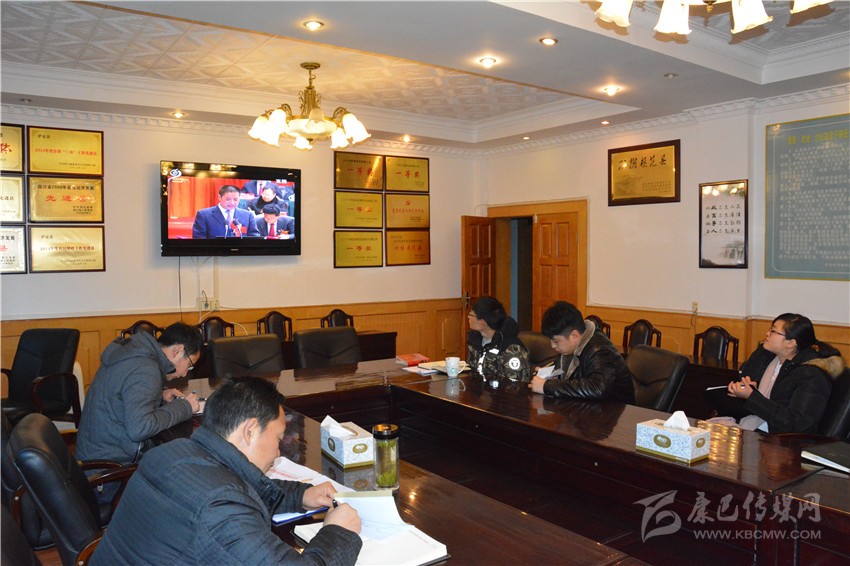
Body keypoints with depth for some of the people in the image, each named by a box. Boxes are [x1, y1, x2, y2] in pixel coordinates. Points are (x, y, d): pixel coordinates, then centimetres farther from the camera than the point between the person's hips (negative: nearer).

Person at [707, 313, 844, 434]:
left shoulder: (812, 376, -13)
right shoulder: (763, 353, 9)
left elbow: (795, 423, -19)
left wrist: (751, 396, -21)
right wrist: (739, 388, -7)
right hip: (740, 423, 7)